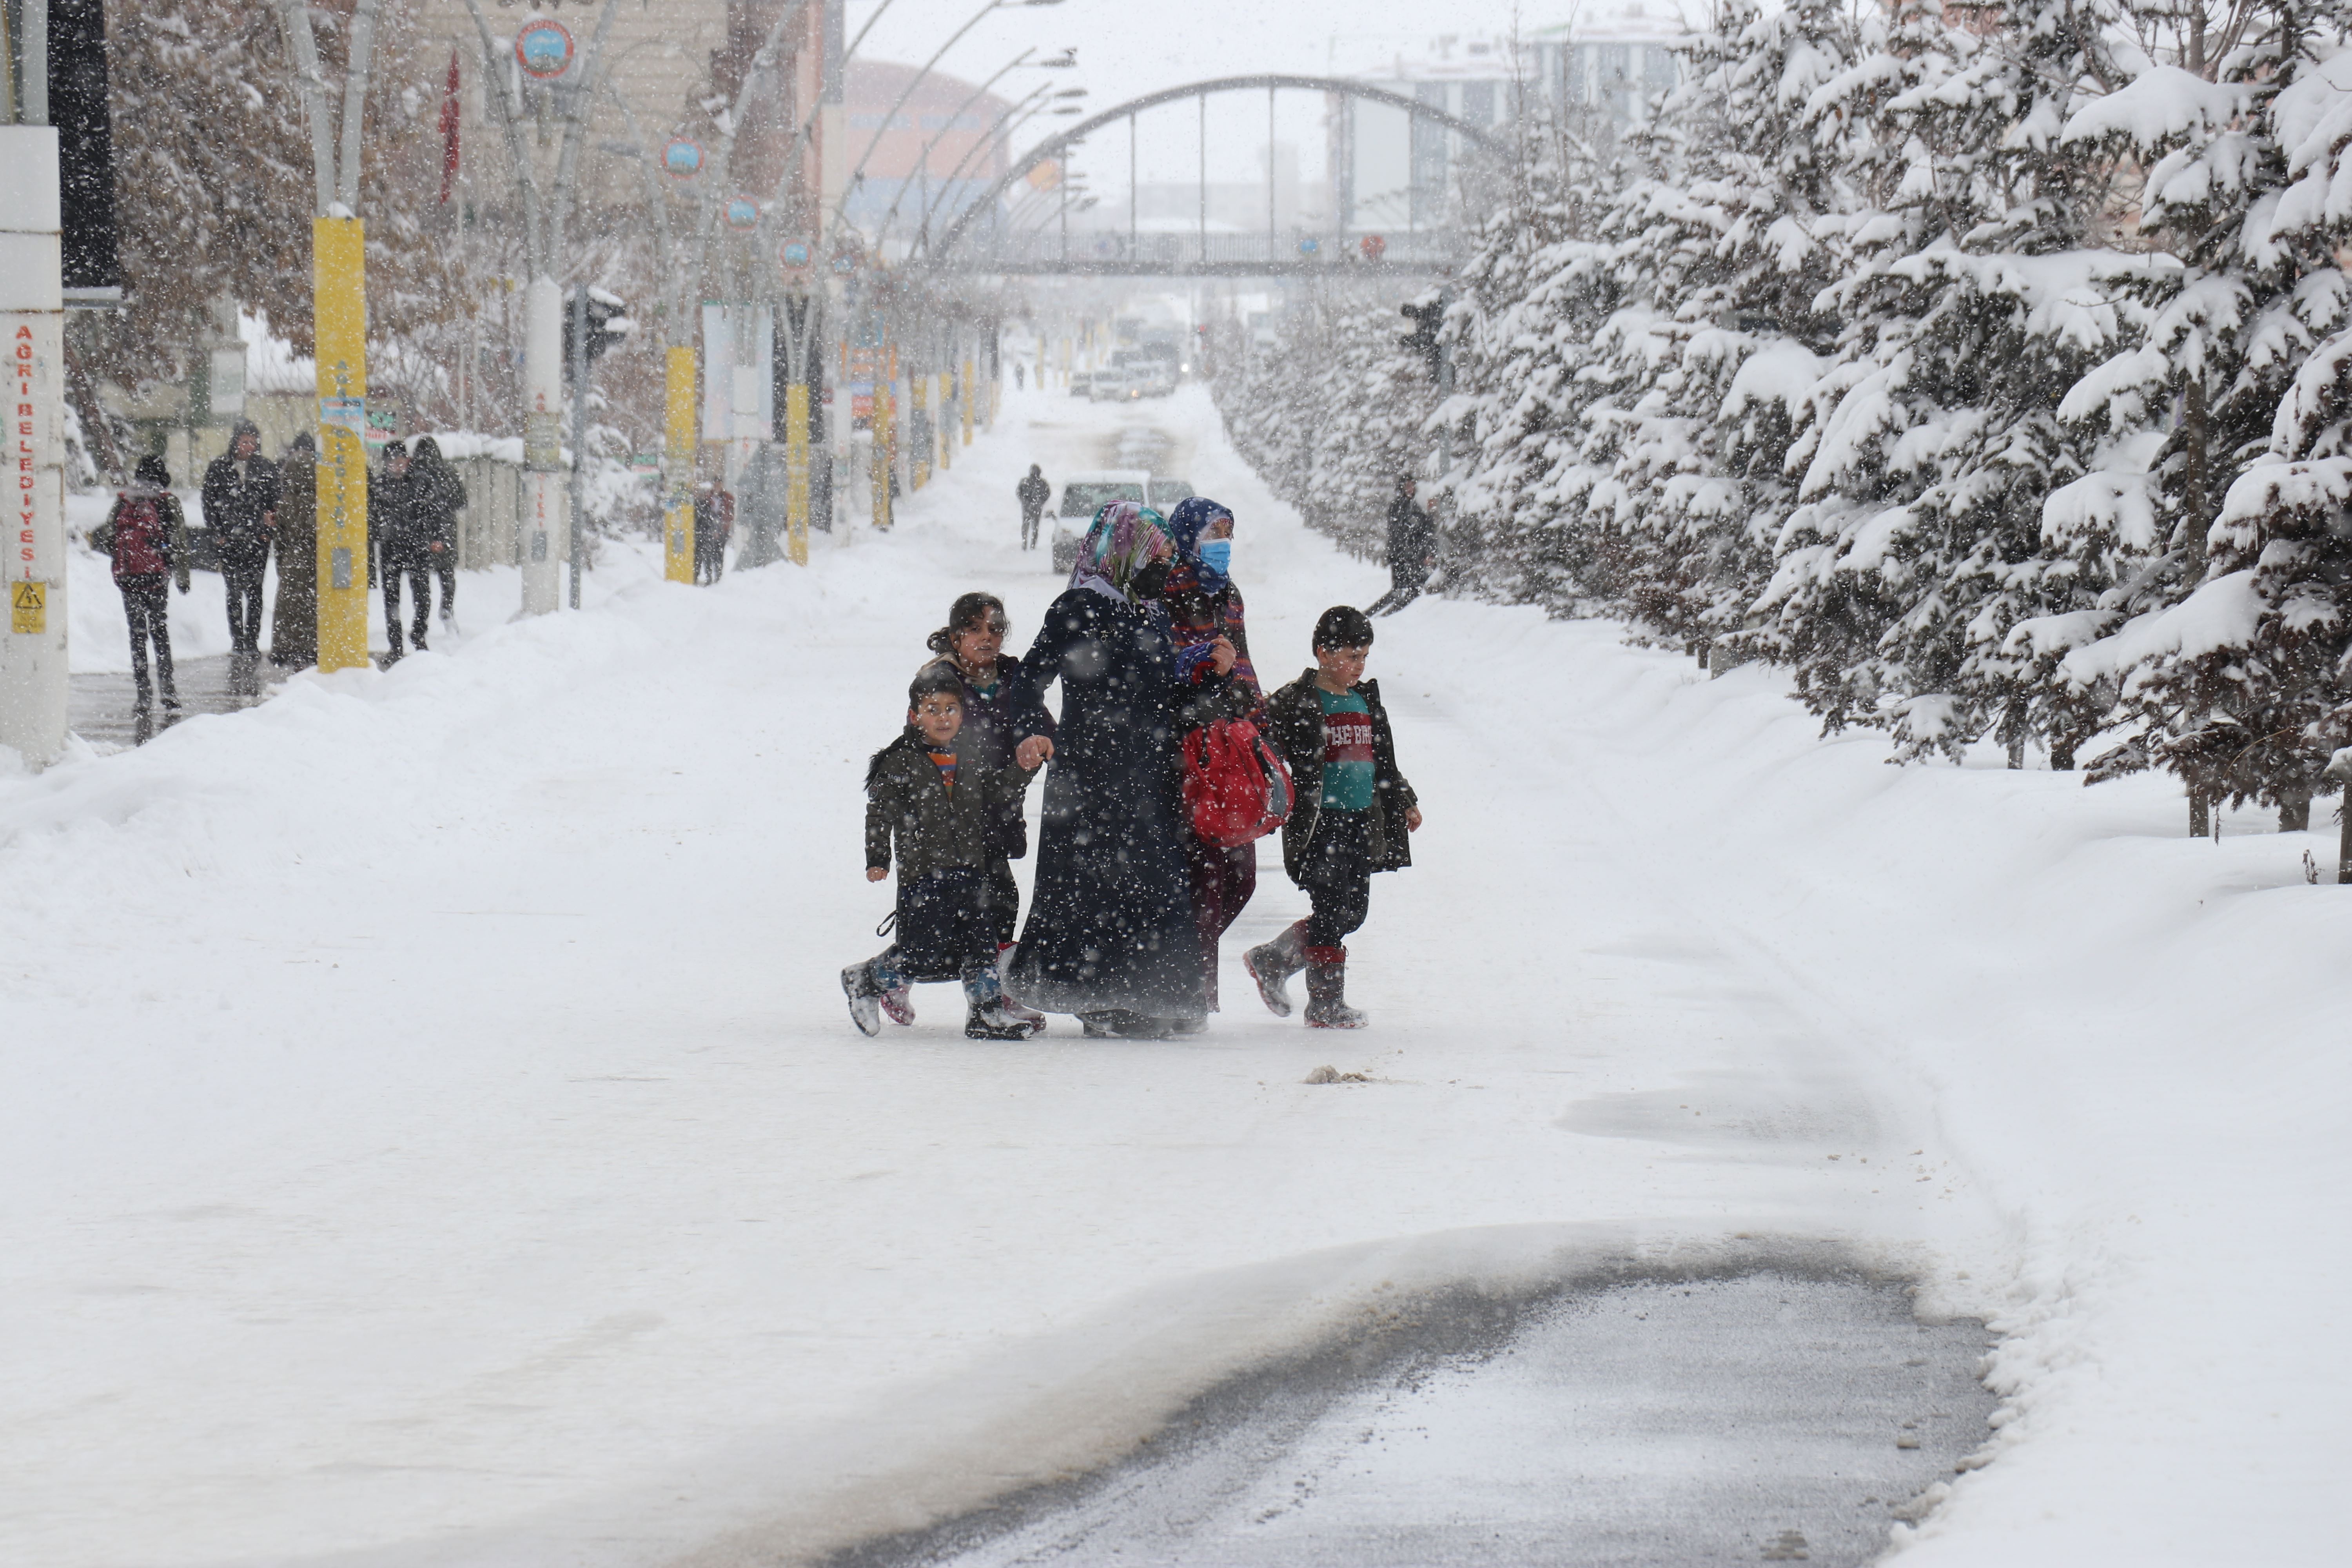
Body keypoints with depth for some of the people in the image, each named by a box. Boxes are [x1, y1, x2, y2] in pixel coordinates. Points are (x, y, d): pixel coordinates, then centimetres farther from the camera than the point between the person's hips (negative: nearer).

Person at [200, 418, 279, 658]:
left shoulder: (266, 469, 6)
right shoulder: (219, 468, 4)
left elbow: (275, 502, 10)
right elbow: (209, 502, 6)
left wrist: (270, 522, -7)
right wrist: (216, 533, -2)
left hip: (258, 539, 0)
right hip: (229, 539, 0)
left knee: (254, 592, -1)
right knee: (234, 592, 2)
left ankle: (252, 643, 2)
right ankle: (237, 642, 9)